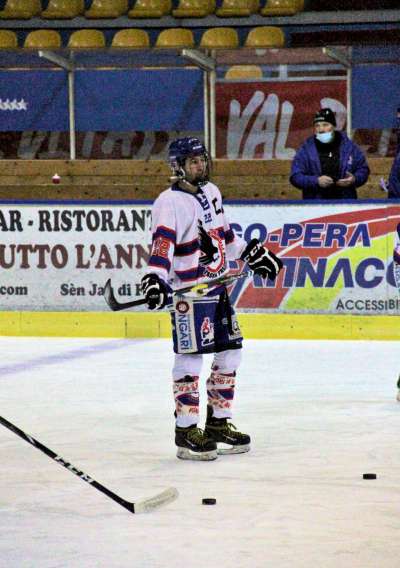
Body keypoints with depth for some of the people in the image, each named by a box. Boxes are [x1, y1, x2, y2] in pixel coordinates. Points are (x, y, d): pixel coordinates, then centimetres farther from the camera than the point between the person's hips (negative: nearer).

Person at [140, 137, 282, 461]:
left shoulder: (211, 192, 12)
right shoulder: (170, 203, -14)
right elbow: (162, 244, -25)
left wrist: (252, 252, 27)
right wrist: (156, 278, -37)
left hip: (218, 286, 9)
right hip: (187, 292, -9)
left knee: (230, 353, 12)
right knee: (190, 358, -7)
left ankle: (218, 424, 23)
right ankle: (186, 431, -2)